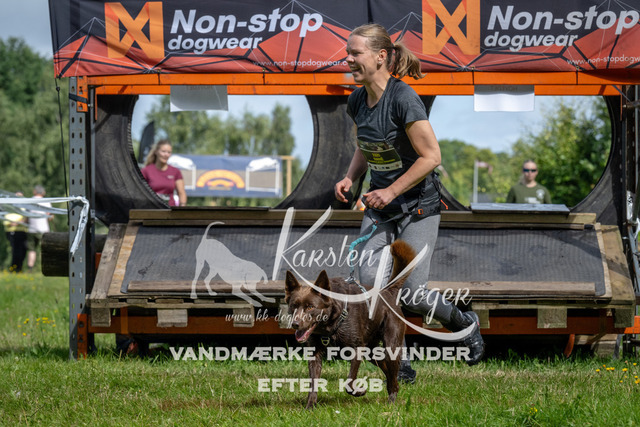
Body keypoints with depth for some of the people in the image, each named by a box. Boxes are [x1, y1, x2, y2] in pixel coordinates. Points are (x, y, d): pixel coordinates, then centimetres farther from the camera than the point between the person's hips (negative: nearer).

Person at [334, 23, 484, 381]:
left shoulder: (403, 98, -21)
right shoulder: (358, 101, 2)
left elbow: (431, 156, -20)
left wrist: (391, 192, -21)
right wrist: (351, 178, 1)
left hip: (418, 206, -7)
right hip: (380, 206, 7)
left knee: (412, 295, -7)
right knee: (371, 280, -13)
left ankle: (465, 324, 24)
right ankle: (399, 365, -2)